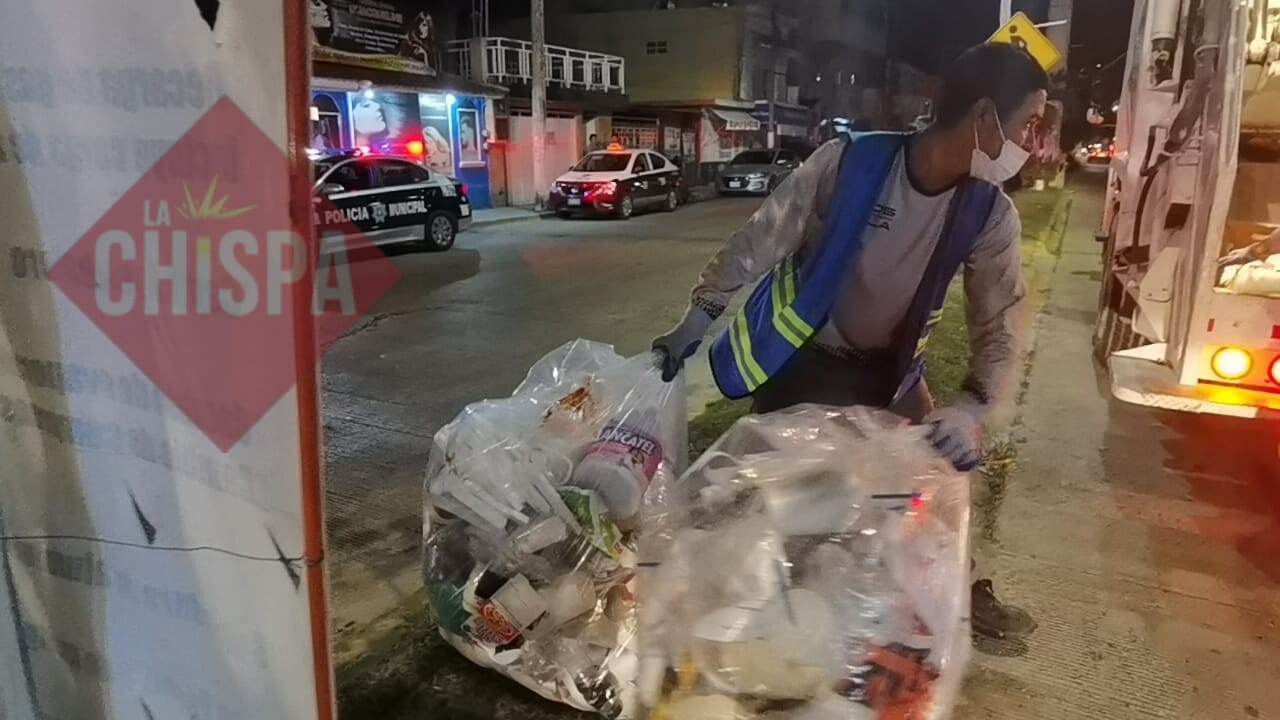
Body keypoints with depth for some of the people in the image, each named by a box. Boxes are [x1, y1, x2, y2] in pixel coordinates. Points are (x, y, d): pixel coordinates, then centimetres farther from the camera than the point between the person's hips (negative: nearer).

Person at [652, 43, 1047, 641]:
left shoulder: (991, 216, -15)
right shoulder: (847, 163, -26)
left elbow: (998, 325, -13)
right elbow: (758, 244, -18)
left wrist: (971, 408, -32)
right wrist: (695, 323, -16)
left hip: (884, 368, 4)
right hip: (797, 354, -3)